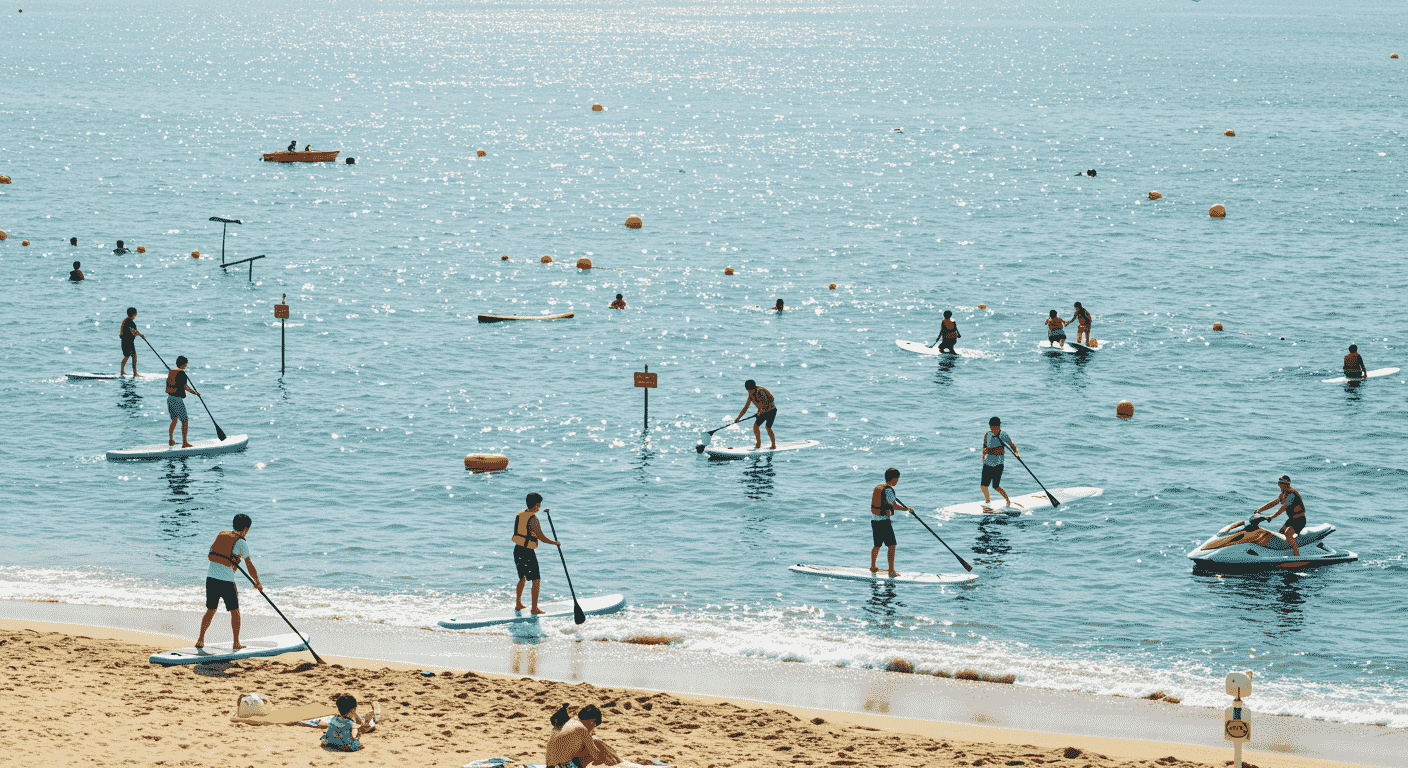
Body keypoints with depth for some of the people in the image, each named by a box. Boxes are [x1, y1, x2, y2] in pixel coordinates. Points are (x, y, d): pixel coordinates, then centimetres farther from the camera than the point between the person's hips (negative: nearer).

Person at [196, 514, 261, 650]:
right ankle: (236, 643, 11)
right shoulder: (241, 543, -4)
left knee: (210, 610, 16)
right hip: (226, 580, -5)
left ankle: (200, 640, 11)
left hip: (211, 576, 5)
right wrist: (257, 583, 9)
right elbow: (249, 566, -2)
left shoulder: (221, 534, 13)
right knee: (235, 611, 9)